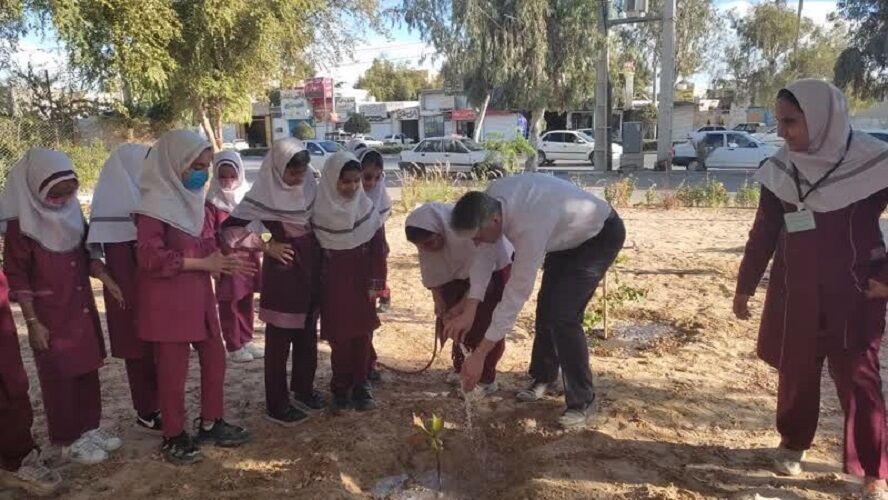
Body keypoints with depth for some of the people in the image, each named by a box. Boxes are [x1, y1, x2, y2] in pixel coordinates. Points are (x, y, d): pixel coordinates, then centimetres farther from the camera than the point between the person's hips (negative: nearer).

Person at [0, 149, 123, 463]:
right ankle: (69, 441, 17)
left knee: (88, 370, 13)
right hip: (50, 316, -6)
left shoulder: (73, 214, 4)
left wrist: (109, 281, 0)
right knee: (59, 378, 5)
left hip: (83, 309, 6)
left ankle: (89, 428, 28)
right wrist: (33, 321, -14)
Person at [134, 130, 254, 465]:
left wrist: (225, 263, -5)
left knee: (214, 358, 13)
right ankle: (173, 438, 20)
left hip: (198, 295, 8)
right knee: (173, 370, 4)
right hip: (167, 301, -8)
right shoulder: (154, 204, -16)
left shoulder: (194, 199, 10)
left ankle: (209, 424, 30)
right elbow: (150, 257, -22)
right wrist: (203, 264, -19)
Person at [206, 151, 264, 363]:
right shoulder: (212, 202, -8)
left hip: (248, 258, 5)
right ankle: (233, 347, 14)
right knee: (229, 305, 4)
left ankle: (246, 341, 28)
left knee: (246, 303, 15)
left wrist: (256, 254, 9)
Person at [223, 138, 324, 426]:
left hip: (311, 272, 6)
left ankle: (303, 390, 34)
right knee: (279, 342, 5)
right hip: (282, 275, -6)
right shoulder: (265, 195, -15)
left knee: (308, 337, 17)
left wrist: (318, 259, 7)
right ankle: (276, 406, 16)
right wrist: (267, 246, -15)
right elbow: (229, 230, -19)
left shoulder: (310, 188, 1)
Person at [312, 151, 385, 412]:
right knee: (339, 337, 3)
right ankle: (341, 388, 17)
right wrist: (316, 284, -1)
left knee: (362, 334, 7)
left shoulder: (367, 207, -5)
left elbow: (377, 249, -1)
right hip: (333, 283, -1)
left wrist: (376, 283, -4)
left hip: (362, 281, 2)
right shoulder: (319, 210, -9)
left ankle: (360, 386, 21)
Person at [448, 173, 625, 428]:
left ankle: (582, 401, -1)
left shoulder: (529, 226, -42)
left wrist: (479, 355, -33)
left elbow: (516, 294, -37)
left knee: (562, 315, -17)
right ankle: (544, 378, 32)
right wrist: (469, 311, -17)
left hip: (601, 235, -8)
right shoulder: (491, 196, -21)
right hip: (568, 234, 8)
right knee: (546, 305, 12)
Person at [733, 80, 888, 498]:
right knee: (794, 372, 11)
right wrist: (745, 286, 9)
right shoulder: (779, 169, -1)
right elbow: (764, 232, 7)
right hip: (794, 292, 4)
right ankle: (793, 443, 33)